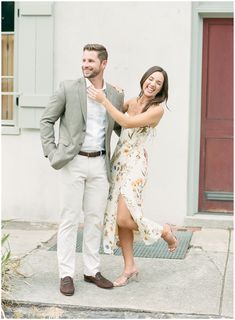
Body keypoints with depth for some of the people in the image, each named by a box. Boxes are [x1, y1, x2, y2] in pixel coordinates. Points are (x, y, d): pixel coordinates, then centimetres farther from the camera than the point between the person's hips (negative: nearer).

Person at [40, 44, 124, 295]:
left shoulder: (116, 95, 6)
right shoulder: (68, 88, -4)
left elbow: (119, 127, 22)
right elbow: (47, 120, 0)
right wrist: (51, 153, -8)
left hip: (100, 164, 3)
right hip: (73, 162, -3)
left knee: (95, 219, 9)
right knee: (69, 218, 0)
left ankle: (92, 271, 20)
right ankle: (66, 274, 7)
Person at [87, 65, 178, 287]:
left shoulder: (157, 109, -10)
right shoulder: (131, 102, 10)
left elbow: (127, 123, -21)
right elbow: (116, 114, 27)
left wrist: (103, 100, -18)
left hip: (135, 163, -7)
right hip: (117, 161, 7)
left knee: (124, 219, -13)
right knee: (117, 217, 6)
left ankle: (164, 232, 15)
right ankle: (130, 268, 17)